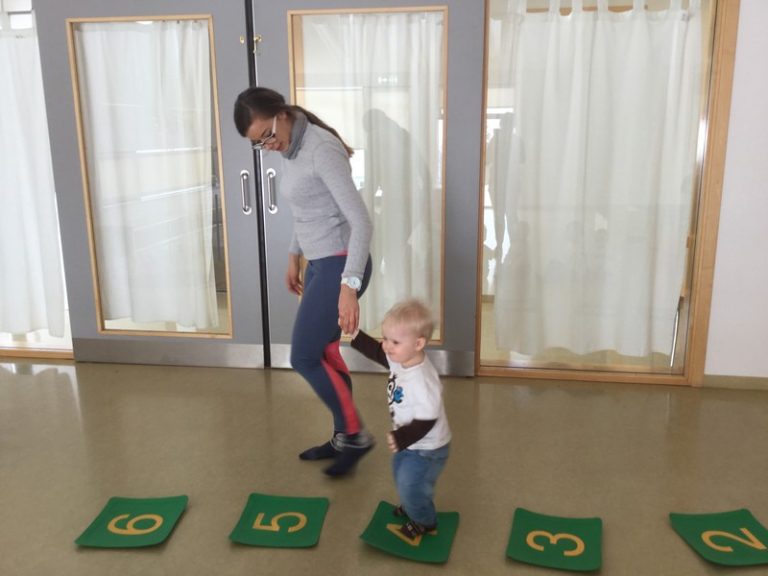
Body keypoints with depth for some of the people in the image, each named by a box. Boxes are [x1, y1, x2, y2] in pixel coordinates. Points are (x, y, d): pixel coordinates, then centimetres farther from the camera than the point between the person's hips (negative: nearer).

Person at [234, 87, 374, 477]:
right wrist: (294, 258, 27)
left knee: (304, 357, -3)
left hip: (340, 265, -9)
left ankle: (355, 434, 13)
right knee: (324, 355, 15)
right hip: (319, 264, 9)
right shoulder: (290, 151, 8)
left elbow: (360, 220, -26)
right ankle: (343, 437, 30)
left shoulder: (322, 150, -20)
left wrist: (349, 286, -32)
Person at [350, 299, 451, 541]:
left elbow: (427, 419, -36)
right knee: (401, 476, 29)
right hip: (410, 443, 9)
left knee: (410, 486, 8)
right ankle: (413, 506, 57)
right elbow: (378, 353, 6)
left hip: (426, 449, -9)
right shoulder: (401, 359, -13)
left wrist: (402, 438, -40)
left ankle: (424, 522, 37)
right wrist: (354, 337, -1)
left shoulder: (421, 381, -40)